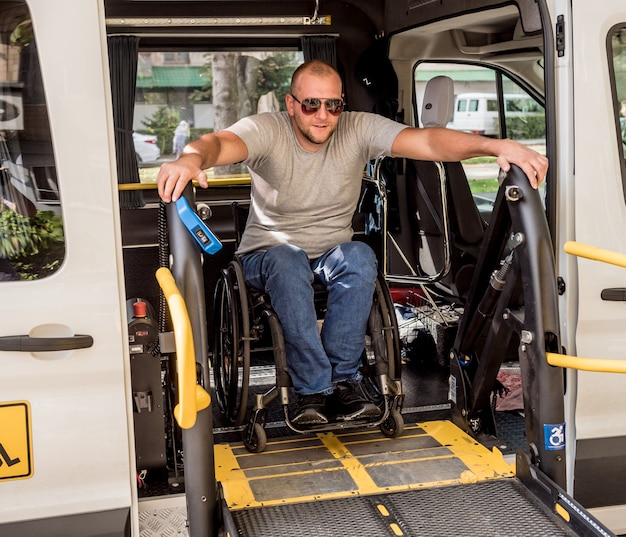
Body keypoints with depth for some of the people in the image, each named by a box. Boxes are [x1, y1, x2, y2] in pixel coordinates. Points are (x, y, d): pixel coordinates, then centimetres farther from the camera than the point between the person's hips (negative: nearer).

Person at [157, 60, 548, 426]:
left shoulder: (359, 130, -9)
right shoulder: (266, 131, -14)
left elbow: (427, 141, -23)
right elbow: (220, 144, -35)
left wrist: (495, 145, -39)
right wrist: (192, 159, -61)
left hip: (334, 255, 2)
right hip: (269, 254, -2)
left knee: (361, 256, -32)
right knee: (288, 261, -36)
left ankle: (343, 380, -25)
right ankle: (314, 391, -31)